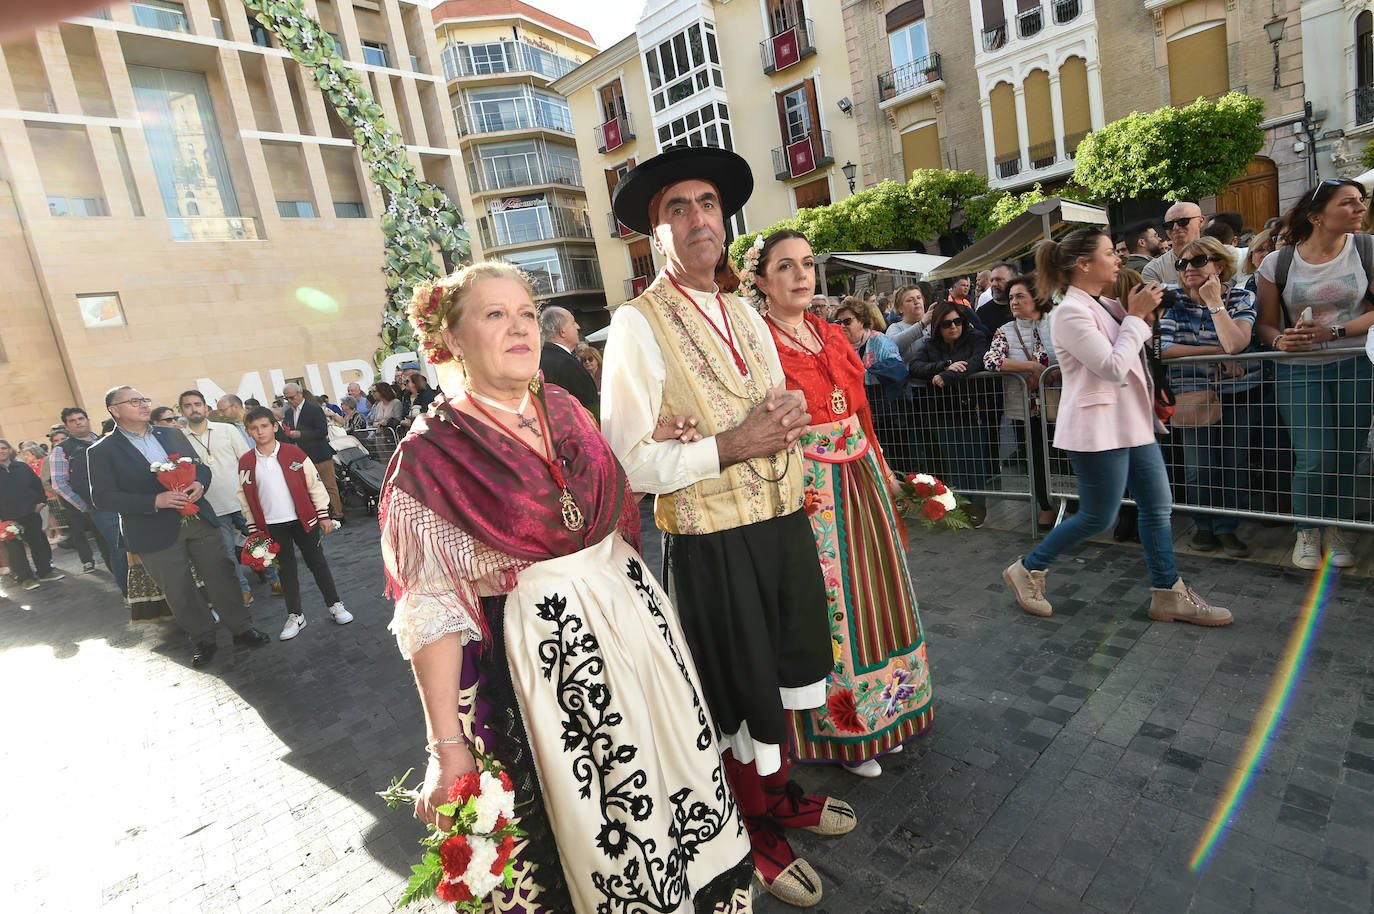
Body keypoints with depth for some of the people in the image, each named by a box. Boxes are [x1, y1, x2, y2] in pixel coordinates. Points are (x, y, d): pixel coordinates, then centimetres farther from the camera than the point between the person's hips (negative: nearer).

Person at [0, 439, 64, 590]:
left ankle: (45, 570, 20)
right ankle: (24, 577, 12)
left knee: (39, 543, 9)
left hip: (31, 514, 3)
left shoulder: (22, 467, 6)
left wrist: (41, 501, 2)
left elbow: (37, 484, 14)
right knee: (14, 548, 3)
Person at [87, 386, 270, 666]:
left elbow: (200, 465, 15)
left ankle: (242, 628, 21)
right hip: (156, 533, -3)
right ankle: (203, 640, 25)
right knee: (180, 592, 8)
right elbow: (102, 497, -10)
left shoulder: (172, 434, 9)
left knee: (222, 577, 7)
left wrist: (200, 483, -9)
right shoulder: (102, 451, -4)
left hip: (199, 520, 3)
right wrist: (154, 501, -20)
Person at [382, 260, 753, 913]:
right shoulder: (431, 454, -12)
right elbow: (433, 610, -13)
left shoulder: (566, 409, 4)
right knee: (592, 824, 10)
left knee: (672, 773, 20)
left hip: (636, 616, 6)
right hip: (539, 647, -5)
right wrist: (446, 745, -15)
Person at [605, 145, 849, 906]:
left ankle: (778, 792, 49)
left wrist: (789, 412, -4)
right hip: (711, 541, -7)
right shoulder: (639, 323, -13)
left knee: (777, 677, 23)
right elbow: (629, 460, -18)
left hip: (782, 525, 7)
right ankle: (758, 831, 39)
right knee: (738, 695, 12)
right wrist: (730, 445, -23)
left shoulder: (745, 315, 11)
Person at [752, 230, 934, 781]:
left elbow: (861, 410, 16)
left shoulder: (834, 336, 11)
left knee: (871, 590, 16)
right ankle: (840, 732, 27)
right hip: (804, 490, -7)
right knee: (826, 605, 5)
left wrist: (883, 473, 16)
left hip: (860, 479, 7)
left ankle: (881, 714, 38)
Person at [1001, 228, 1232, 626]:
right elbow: (1112, 367, -22)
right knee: (1098, 517, 0)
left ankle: (1168, 595, 22)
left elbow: (1132, 353, 22)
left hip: (1132, 424, 9)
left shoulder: (1103, 305, 12)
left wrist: (1141, 313, 6)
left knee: (1158, 506, 11)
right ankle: (1027, 570, 16)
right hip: (1097, 430, -9)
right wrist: (1136, 317, -13)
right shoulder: (1070, 313, -17)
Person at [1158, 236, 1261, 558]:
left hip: (1240, 392, 0)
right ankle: (1205, 525, 19)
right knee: (1199, 466, -1)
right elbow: (1163, 348, -16)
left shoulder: (1241, 298, -5)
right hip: (1194, 394, 0)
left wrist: (1214, 301, -18)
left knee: (1235, 462, 3)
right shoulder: (1174, 303, -2)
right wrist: (1215, 352, -16)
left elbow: (1235, 344, -23)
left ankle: (1227, 528, 17)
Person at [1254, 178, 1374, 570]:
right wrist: (1280, 340, -16)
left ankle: (1334, 529, 23)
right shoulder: (1277, 263, 0)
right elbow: (1266, 324, 5)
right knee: (1314, 457, -6)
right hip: (1299, 370, -1)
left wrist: (1334, 332, -15)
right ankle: (1307, 531, 15)